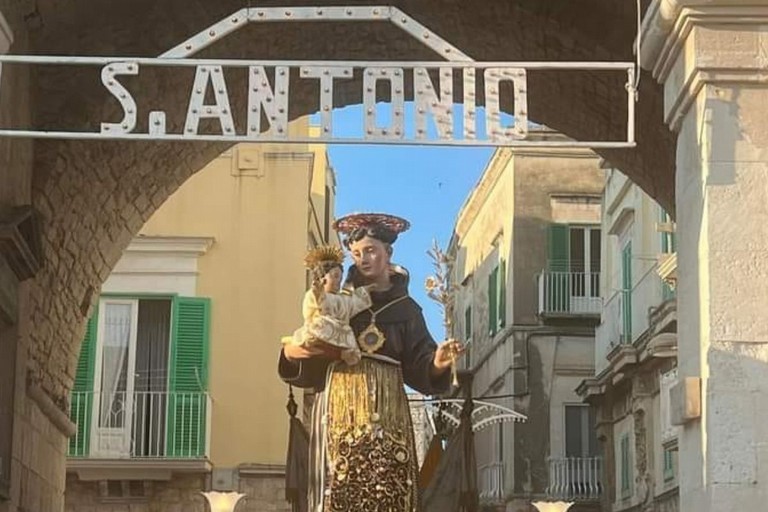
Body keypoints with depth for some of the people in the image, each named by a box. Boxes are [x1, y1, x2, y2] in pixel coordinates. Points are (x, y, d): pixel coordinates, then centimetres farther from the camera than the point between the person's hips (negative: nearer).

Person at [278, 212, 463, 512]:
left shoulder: (405, 308, 12)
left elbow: (418, 367, 3)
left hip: (386, 413, 1)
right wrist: (290, 353, -12)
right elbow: (309, 366, 9)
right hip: (341, 410, -1)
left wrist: (437, 363, -18)